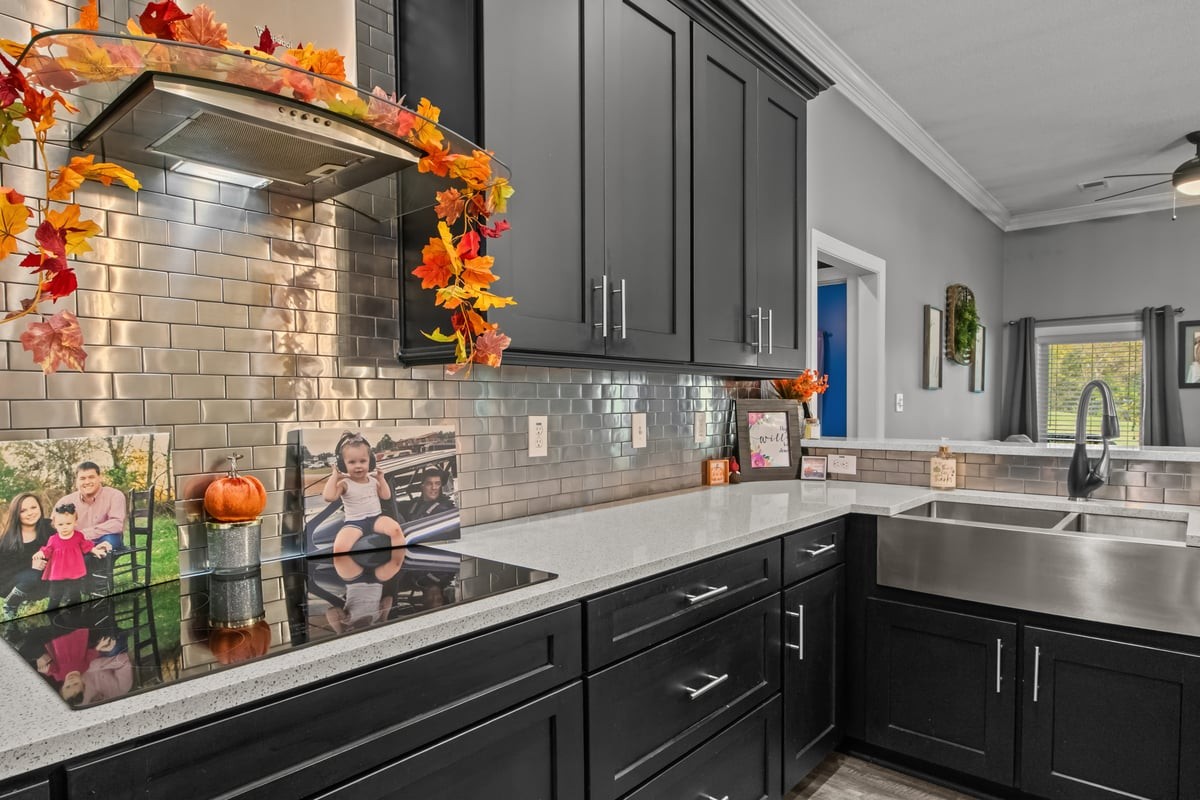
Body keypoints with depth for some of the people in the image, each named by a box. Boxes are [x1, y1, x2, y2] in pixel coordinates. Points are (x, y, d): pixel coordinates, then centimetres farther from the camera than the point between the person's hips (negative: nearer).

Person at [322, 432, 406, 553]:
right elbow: (328, 497, -21)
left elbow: (386, 496, 12)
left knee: (395, 529, -27)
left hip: (376, 517, 3)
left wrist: (381, 478, 6)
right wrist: (334, 476, -14)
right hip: (354, 523, -3)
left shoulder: (373, 480, 9)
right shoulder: (344, 483, -4)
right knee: (339, 547, -31)